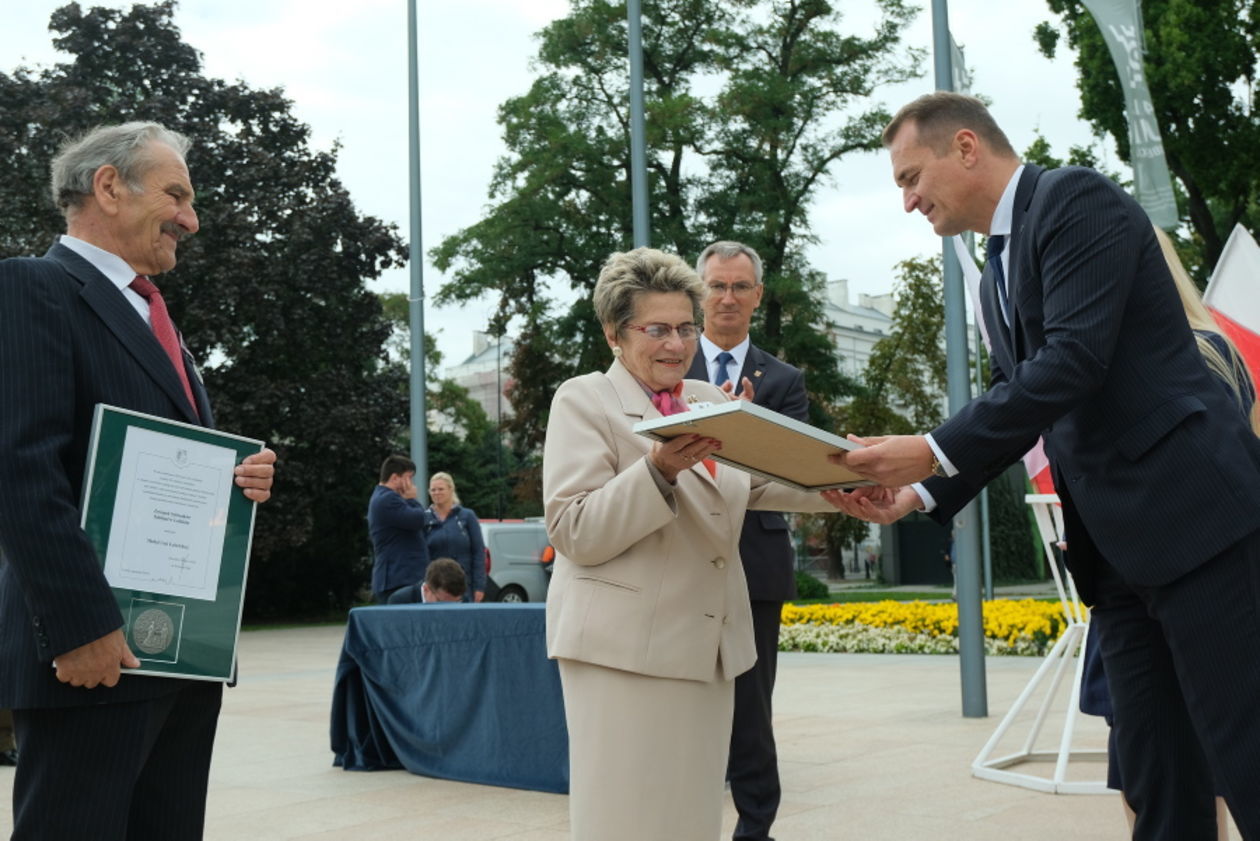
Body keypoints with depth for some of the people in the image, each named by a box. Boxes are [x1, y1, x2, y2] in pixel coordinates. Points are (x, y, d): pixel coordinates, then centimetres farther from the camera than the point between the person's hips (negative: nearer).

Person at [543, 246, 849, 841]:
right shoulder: (583, 401, -1)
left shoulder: (710, 400, 17)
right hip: (625, 643, -6)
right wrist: (659, 470, -24)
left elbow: (765, 482, 7)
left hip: (705, 643, 6)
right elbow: (575, 534, -11)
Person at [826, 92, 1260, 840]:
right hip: (1115, 544, 9)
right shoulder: (999, 273, 21)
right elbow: (1019, 409, 21)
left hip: (1193, 513, -9)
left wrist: (933, 452, -19)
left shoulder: (1076, 200, -7)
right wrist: (921, 494, 8)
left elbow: (1074, 359, -19)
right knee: (1157, 779, 9)